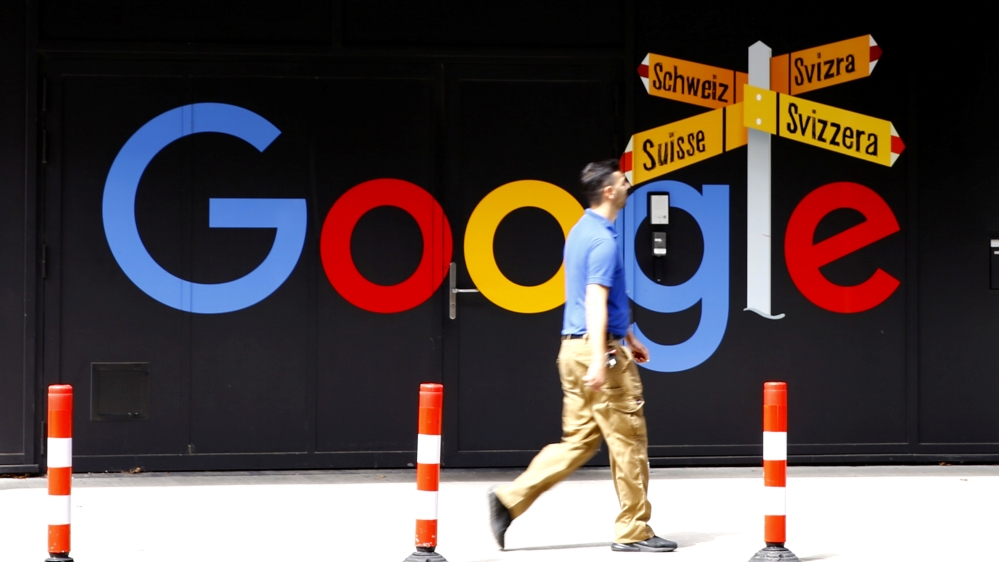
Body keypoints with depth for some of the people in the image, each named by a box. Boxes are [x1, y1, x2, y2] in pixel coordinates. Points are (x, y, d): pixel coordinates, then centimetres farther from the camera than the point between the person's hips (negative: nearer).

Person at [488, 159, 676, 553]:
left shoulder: (582, 232, 15)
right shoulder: (603, 240, -16)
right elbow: (595, 302, -24)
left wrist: (628, 336, 32)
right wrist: (599, 360, -29)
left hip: (576, 348, 10)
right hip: (597, 348, -10)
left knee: (579, 440, 11)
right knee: (627, 441, 0)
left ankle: (511, 499, 3)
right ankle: (633, 531, 7)